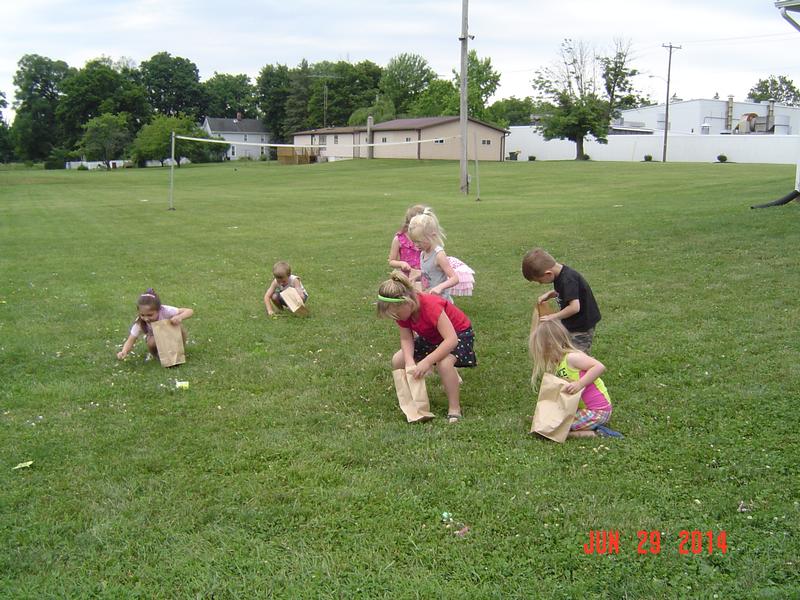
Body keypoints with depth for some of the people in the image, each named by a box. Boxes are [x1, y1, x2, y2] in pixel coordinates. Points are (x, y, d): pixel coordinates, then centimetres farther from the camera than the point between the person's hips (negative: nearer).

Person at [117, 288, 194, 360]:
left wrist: (179, 317, -55)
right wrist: (124, 352, -48)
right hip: (156, 338, 1)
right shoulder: (140, 322, -29)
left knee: (179, 326, -32)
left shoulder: (165, 311, -35)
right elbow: (130, 340, -27)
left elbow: (190, 311, -35)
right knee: (151, 342, -33)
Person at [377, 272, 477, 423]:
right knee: (397, 361, -3)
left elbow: (451, 339, -42)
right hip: (432, 337, 8)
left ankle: (454, 408, -18)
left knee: (444, 363, -37)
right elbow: (406, 339, -12)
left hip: (459, 333, -8)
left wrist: (427, 361, -47)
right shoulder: (402, 310, -16)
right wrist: (409, 361, -32)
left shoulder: (430, 306, -38)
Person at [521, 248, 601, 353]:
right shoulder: (560, 274, -1)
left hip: (581, 328, -9)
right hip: (571, 325, 9)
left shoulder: (568, 280, -29)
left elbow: (575, 307, -36)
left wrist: (553, 317, -28)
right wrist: (549, 294, 1)